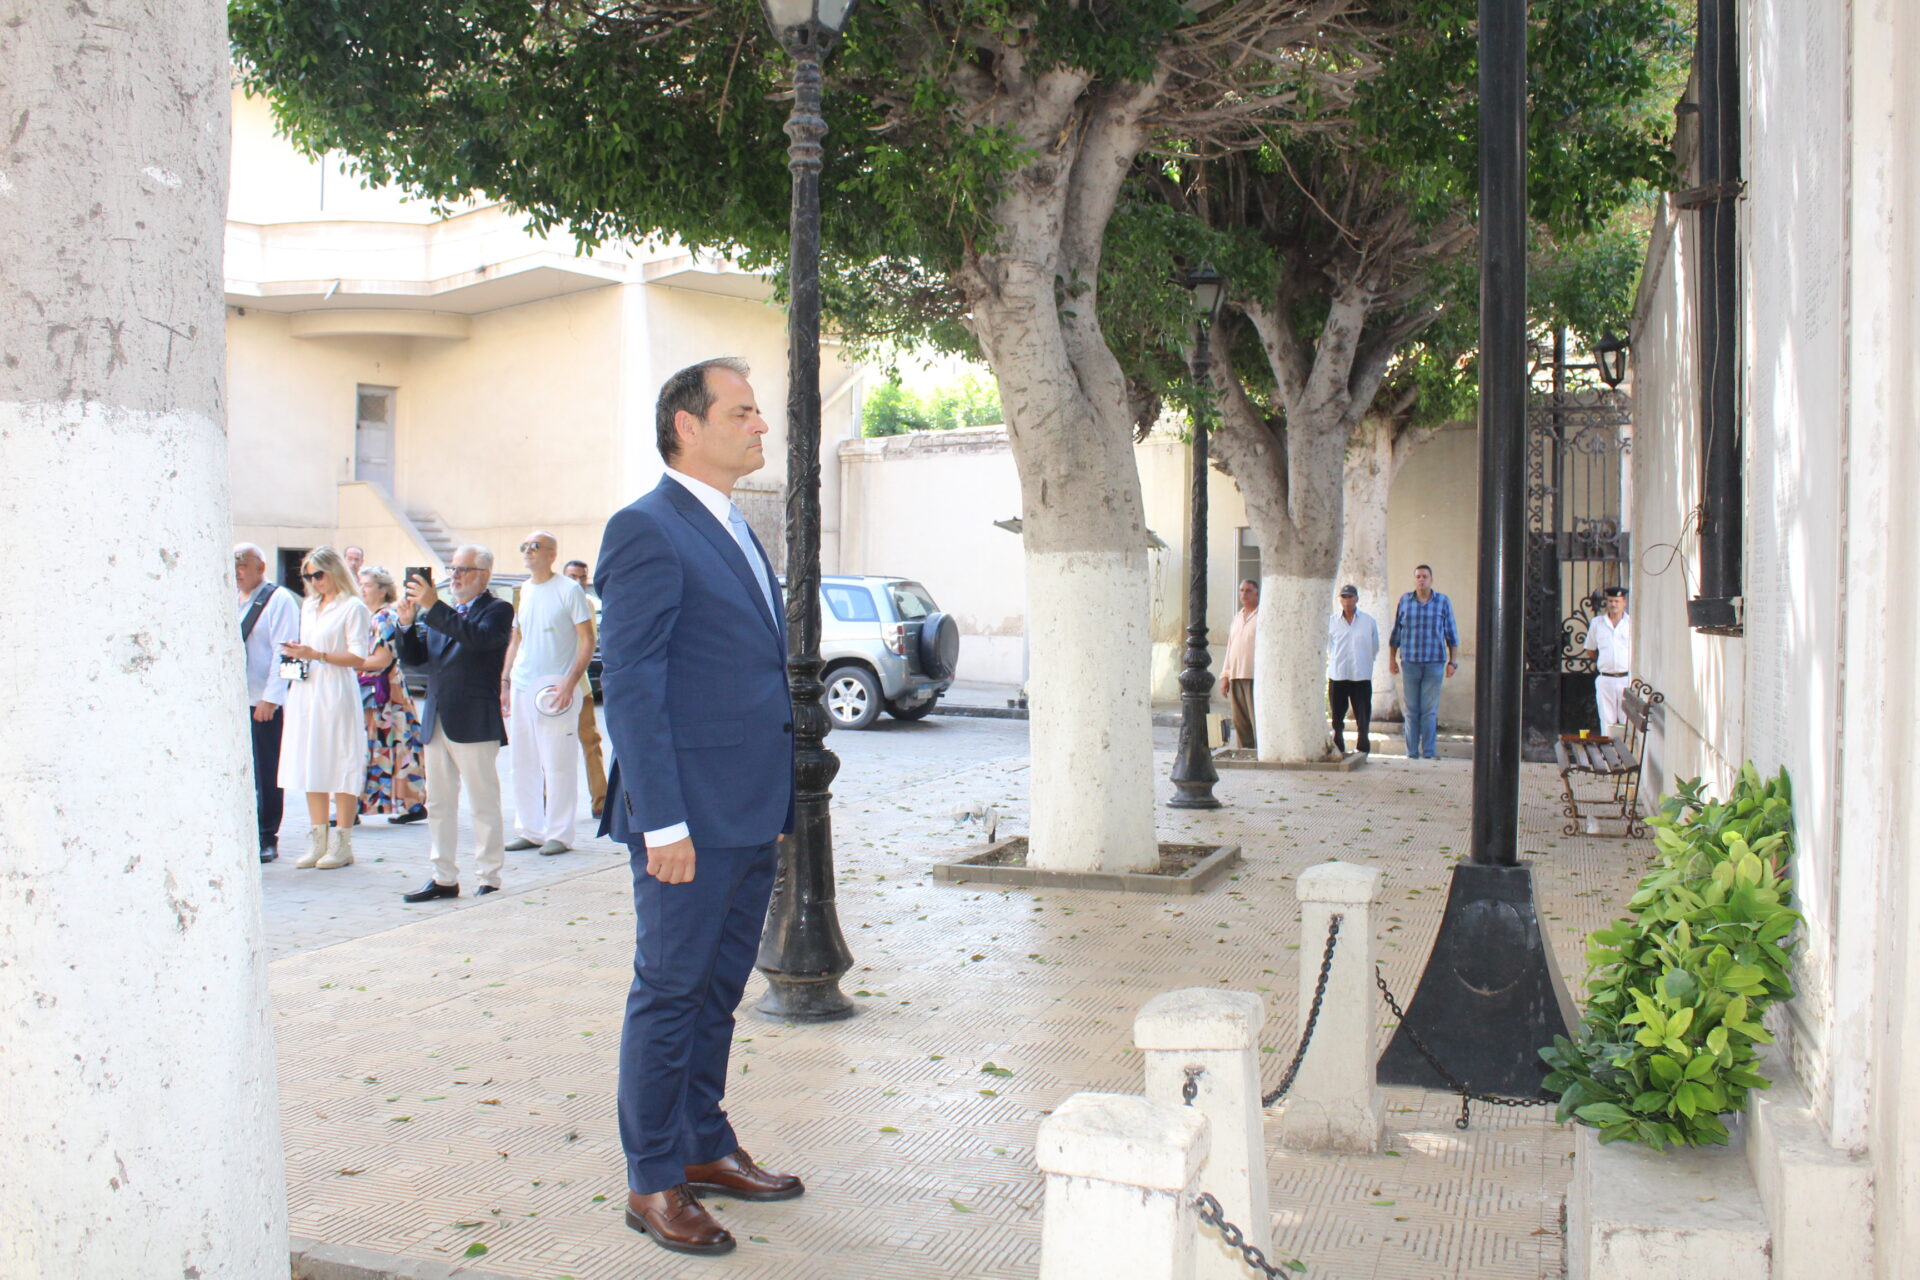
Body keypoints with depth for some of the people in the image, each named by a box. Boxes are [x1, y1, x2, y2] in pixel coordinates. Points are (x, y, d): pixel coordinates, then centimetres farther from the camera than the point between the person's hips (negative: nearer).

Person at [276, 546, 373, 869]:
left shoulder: (353, 607, -4)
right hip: (306, 692, 7)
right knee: (310, 766, 7)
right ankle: (318, 840, 13)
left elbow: (358, 657, -10)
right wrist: (295, 654, 3)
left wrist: (317, 655, -18)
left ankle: (341, 844, 0)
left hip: (336, 693, -7)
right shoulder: (308, 607, 18)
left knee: (341, 765, -4)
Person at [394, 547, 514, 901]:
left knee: (485, 803, 0)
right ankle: (444, 878, 17)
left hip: (474, 722, -7)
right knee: (438, 805, 10)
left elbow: (478, 637, -24)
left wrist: (434, 607, -25)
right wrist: (407, 624, -4)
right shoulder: (441, 613, 16)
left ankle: (490, 879, 6)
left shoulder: (497, 610, -4)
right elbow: (413, 657, 13)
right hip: (436, 722, 7)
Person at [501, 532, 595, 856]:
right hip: (521, 688, 7)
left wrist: (571, 681, -18)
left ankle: (559, 834, 3)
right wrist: (504, 682, 11)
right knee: (522, 764, 10)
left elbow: (587, 640, -8)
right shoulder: (521, 592, 14)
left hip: (556, 687, -7)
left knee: (558, 765, -4)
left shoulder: (568, 590, -5)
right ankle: (530, 830, 19)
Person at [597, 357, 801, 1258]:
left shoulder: (735, 532, 17)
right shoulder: (647, 531, -11)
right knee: (668, 994, 2)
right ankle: (653, 1183, 13)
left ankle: (705, 1149, 30)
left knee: (717, 991, 17)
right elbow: (629, 684, -16)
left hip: (750, 814, 9)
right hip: (692, 816, -9)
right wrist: (663, 821, -20)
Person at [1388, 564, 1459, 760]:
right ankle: (1412, 752, 7)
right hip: (1410, 663, 1)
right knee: (1411, 710, 2)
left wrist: (1453, 661, 3)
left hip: (1434, 663, -1)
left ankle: (1428, 753, 4)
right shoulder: (1405, 601, 8)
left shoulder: (1443, 602, 5)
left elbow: (1451, 634, 8)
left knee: (1430, 711, -1)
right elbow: (1396, 633, 14)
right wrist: (1392, 659, 11)